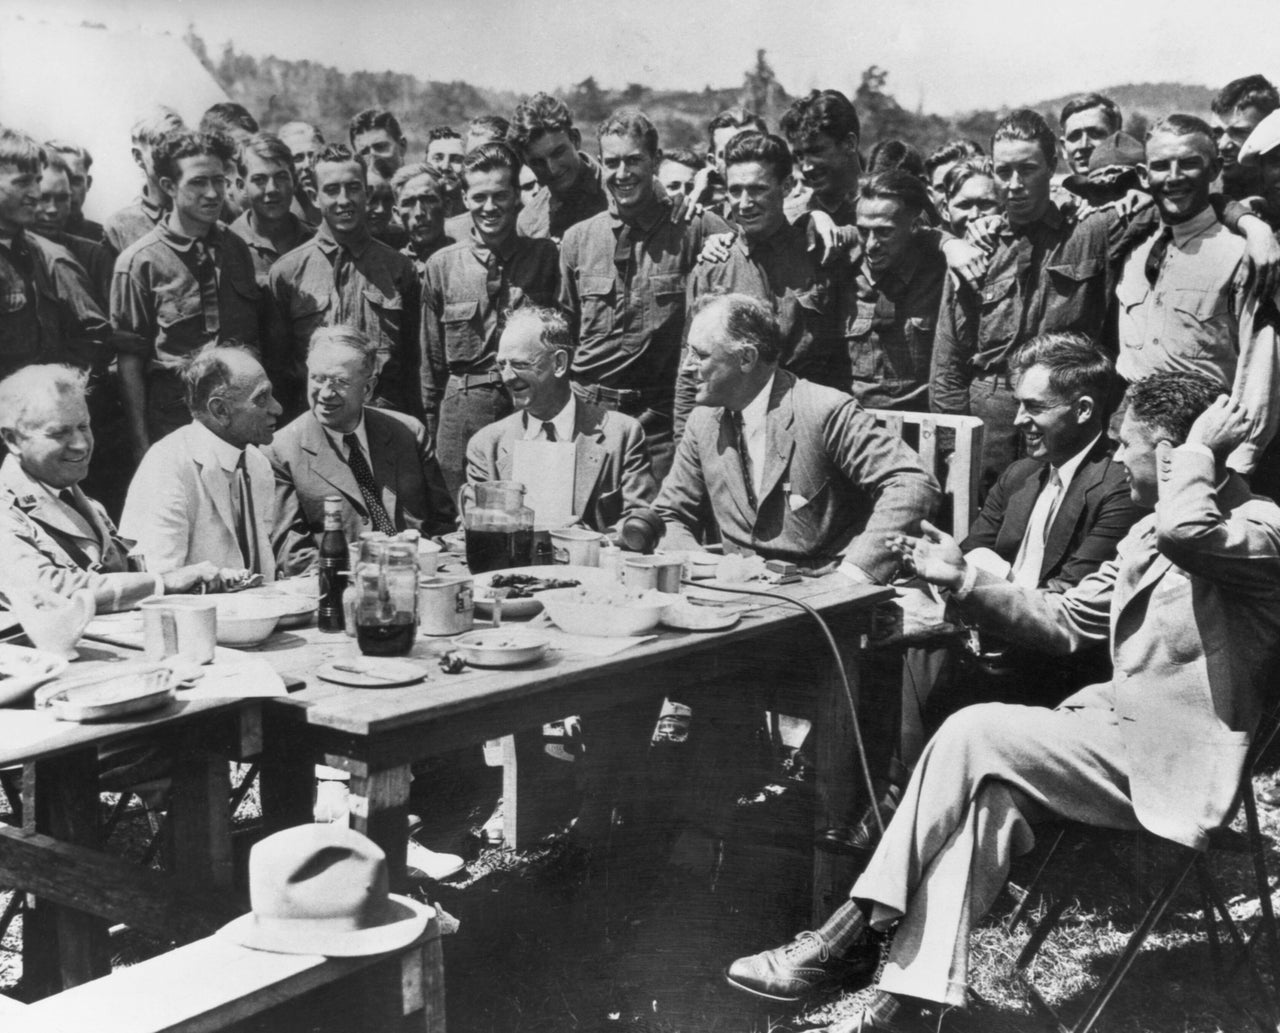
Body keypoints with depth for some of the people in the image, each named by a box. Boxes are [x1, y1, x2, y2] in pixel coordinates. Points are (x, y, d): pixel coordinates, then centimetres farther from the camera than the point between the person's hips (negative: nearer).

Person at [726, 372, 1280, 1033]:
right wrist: (964, 580, 6)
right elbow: (1065, 623, 18)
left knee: (975, 732, -20)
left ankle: (852, 937, -13)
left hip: (1168, 764, -7)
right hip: (1118, 725, 7)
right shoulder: (1149, 530, 16)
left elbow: (1188, 534, -36)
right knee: (988, 790, -21)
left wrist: (1200, 450, -18)